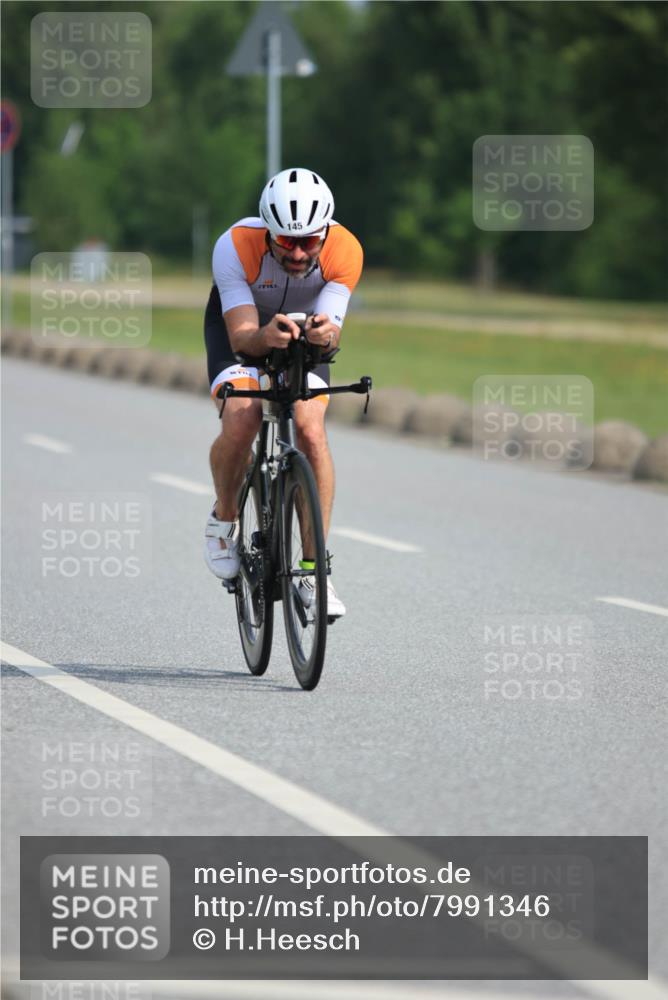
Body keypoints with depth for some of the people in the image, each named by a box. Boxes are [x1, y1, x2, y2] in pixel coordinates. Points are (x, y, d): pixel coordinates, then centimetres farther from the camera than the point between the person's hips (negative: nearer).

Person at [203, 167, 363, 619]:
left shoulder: (345, 251, -32)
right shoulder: (236, 246, -37)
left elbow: (332, 327, -34)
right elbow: (241, 336, -38)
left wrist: (326, 333, -58)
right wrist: (265, 336, -61)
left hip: (304, 325, 1)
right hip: (240, 320, -1)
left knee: (311, 432, -20)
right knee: (240, 422, -26)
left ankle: (314, 570, -12)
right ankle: (225, 518, 5)